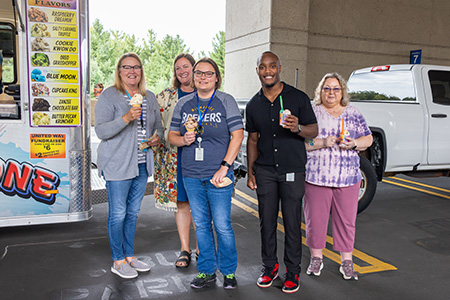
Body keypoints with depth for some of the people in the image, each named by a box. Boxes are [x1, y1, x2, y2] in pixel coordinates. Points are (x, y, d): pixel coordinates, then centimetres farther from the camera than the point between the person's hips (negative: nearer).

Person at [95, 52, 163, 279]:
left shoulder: (149, 97, 11)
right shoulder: (109, 96, -6)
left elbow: (158, 126, 20)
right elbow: (101, 131, -14)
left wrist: (157, 138, -3)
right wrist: (126, 118, -27)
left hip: (142, 165, 6)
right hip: (117, 165, -5)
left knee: (132, 213, 15)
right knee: (118, 214, 2)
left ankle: (129, 256, 28)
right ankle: (118, 261, 17)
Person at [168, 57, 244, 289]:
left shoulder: (226, 101, -1)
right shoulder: (183, 104, 9)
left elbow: (237, 135, -7)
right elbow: (172, 135, 14)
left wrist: (225, 166, -14)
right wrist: (183, 140, -10)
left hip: (218, 176, -4)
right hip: (191, 176, 4)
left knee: (222, 225, 1)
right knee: (201, 225, 12)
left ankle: (228, 272, 19)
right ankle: (206, 271, 26)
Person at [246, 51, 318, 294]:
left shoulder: (298, 98, -2)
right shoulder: (254, 105, 8)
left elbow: (314, 131, 0)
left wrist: (298, 128, -22)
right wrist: (250, 171, 9)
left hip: (292, 170, -3)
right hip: (265, 171, 3)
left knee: (292, 222, 3)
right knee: (267, 221, 9)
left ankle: (293, 271, 19)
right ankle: (270, 266, 27)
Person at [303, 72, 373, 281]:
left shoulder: (353, 114, 11)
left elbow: (368, 139, 12)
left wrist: (354, 143, -9)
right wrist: (322, 142, -17)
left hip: (348, 178, 2)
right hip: (316, 176, -1)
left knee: (346, 220, 6)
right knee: (315, 218, 5)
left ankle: (347, 261, 21)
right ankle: (316, 258, 23)